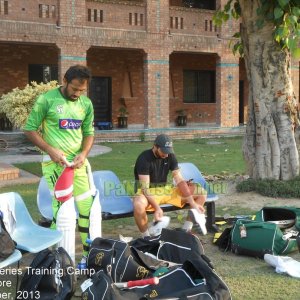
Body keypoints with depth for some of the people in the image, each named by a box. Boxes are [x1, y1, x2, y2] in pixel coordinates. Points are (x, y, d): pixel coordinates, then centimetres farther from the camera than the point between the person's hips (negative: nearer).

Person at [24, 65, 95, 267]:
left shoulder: (86, 104, 5)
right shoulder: (46, 100, -8)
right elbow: (30, 129, -5)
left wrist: (83, 154, -6)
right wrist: (51, 150, -15)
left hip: (77, 162, 5)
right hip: (54, 162, -5)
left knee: (88, 206, 5)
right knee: (61, 208, -7)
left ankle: (90, 253, 18)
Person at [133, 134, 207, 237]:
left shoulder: (170, 156, -3)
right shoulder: (144, 158, -20)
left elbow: (179, 181, -6)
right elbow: (145, 187, -27)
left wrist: (192, 203, -16)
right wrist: (157, 208, -40)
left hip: (165, 190, 6)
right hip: (147, 192, -6)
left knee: (201, 192, -5)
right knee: (138, 206, -43)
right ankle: (146, 236, -17)